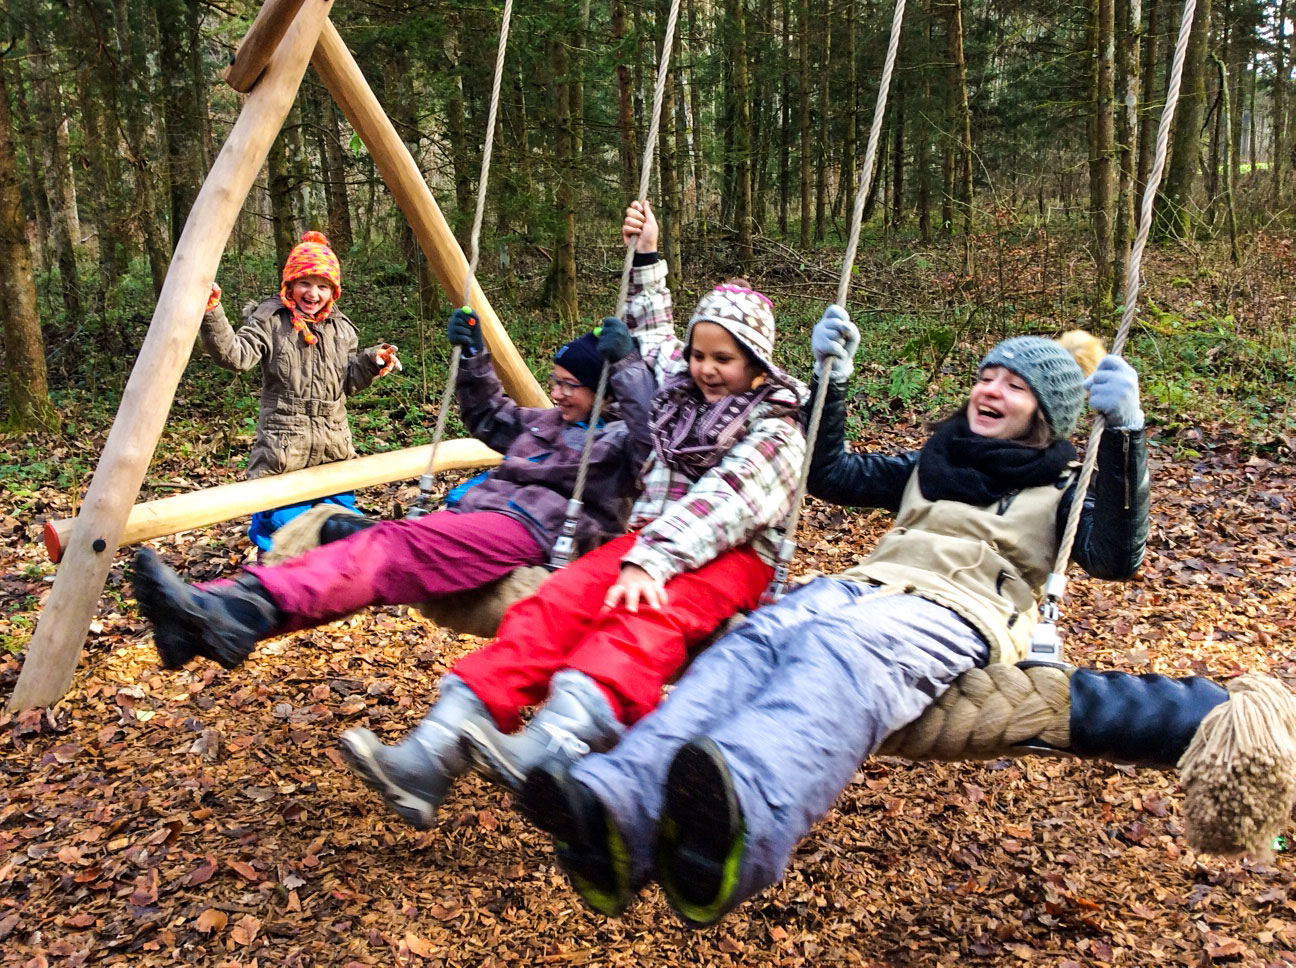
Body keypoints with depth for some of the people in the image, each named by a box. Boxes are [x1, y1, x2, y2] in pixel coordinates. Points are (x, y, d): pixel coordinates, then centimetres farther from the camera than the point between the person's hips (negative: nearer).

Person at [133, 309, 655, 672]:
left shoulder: (618, 439, 7)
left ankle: (240, 614, -53)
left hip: (530, 531, -8)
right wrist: (473, 356, 28)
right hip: (474, 514, 8)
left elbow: (657, 430, -15)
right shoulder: (545, 422, 30)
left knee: (398, 546, -34)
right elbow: (489, 417, 40)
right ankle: (224, 612, -38)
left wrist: (626, 363, -17)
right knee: (369, 541, -20)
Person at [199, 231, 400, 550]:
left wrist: (371, 361, -1)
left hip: (334, 452, 5)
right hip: (281, 452, -5)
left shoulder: (340, 328, 11)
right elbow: (235, 355, -19)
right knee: (282, 525, -5)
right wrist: (212, 313, -32)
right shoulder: (269, 319, -5)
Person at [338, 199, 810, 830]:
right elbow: (651, 333, 38)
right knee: (552, 604, -24)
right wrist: (645, 257, 32)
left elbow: (720, 499, -20)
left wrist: (650, 562, -32)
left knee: (645, 619, -38)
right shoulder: (681, 384, 17)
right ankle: (429, 757, -39)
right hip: (653, 538, 5)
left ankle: (542, 753, -64)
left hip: (730, 556, -5)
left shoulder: (776, 427, -4)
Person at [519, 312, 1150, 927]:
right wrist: (832, 376, 32)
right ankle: (621, 803, -53)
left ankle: (744, 823, -69)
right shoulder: (931, 464, 36)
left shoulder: (1061, 491, 23)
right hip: (868, 583, 5)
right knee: (755, 641, -29)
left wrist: (1123, 430, -5)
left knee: (841, 652, -40)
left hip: (956, 609, -5)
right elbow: (831, 474, 39)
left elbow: (1116, 557, 3)